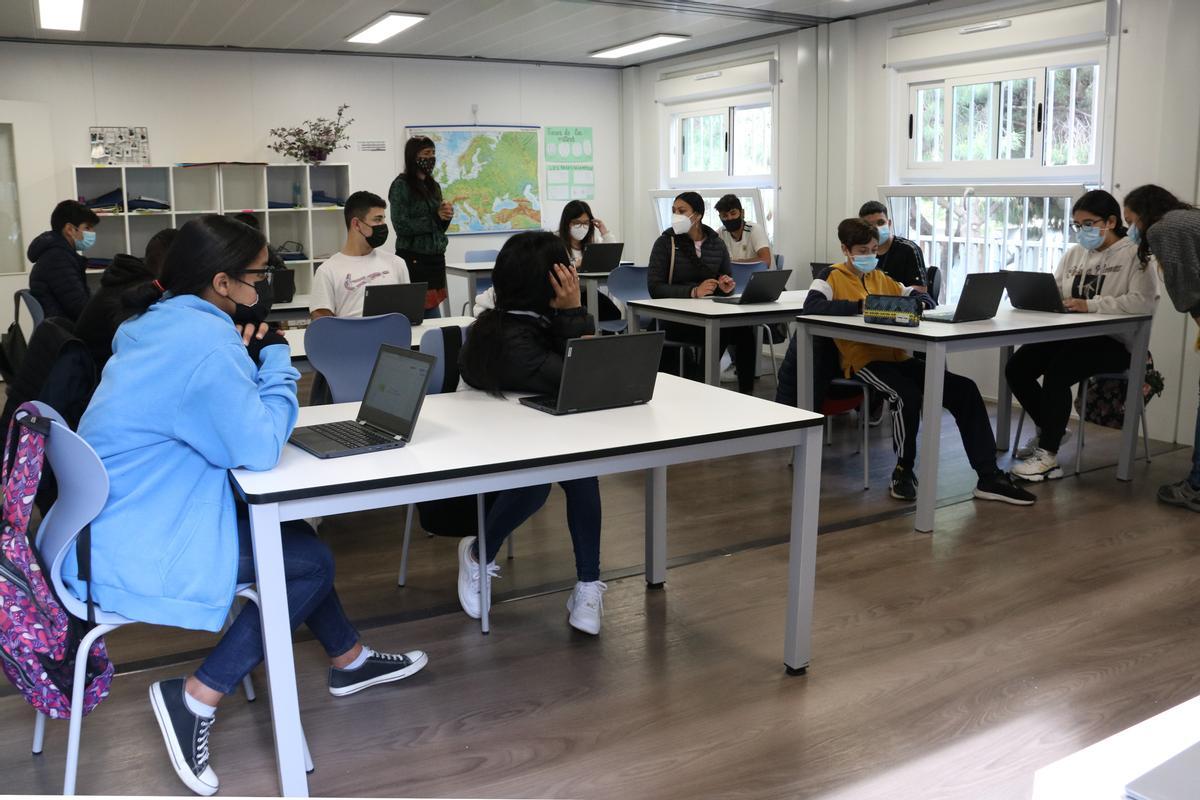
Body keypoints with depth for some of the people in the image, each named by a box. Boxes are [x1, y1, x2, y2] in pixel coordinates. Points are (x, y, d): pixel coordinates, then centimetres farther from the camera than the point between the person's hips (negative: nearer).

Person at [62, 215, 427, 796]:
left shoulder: (160, 321, 6)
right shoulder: (205, 343, -25)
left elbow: (226, 420, 14)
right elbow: (259, 449, -24)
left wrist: (250, 358, -3)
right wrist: (275, 356, -13)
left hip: (112, 525, 10)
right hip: (132, 555, -10)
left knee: (288, 532, 17)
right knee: (312, 562, -3)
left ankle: (349, 661, 32)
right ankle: (196, 699, -1)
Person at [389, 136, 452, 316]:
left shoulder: (433, 186, 14)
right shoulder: (402, 185, -7)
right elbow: (402, 226, -14)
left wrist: (446, 215, -3)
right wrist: (435, 217, -10)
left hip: (436, 258, 7)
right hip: (414, 259, -7)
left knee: (432, 311, 9)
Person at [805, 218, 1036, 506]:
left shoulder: (880, 277, 21)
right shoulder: (833, 276, 1)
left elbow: (923, 299, 21)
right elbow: (811, 305, -20)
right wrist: (859, 305, -26)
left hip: (897, 356, 7)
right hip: (863, 359, -7)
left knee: (964, 389, -6)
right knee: (907, 396, -34)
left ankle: (988, 477, -4)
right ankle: (903, 471, -8)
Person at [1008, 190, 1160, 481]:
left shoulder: (1134, 255, -5)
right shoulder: (1073, 254, 16)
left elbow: (1143, 302, -20)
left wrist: (1090, 305, -26)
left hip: (1113, 341, -7)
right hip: (1070, 335, 7)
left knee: (1057, 372, -31)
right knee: (1016, 368, -12)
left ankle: (1048, 456, -20)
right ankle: (1049, 429, 13)